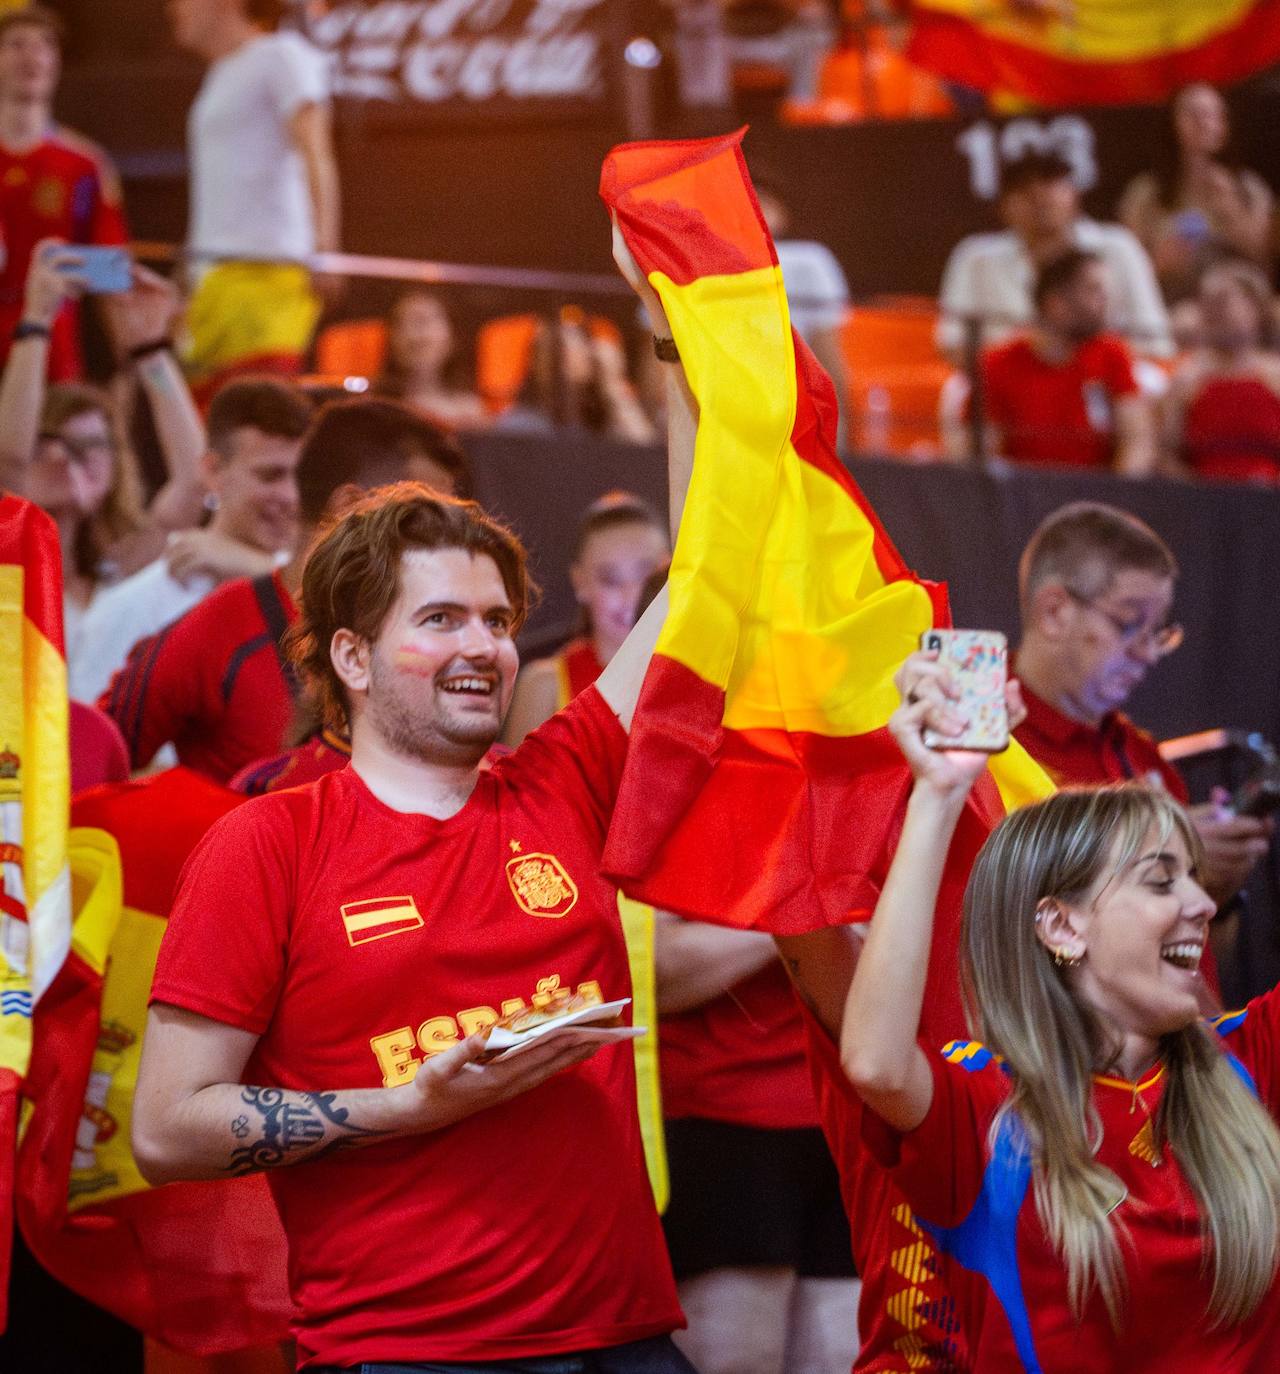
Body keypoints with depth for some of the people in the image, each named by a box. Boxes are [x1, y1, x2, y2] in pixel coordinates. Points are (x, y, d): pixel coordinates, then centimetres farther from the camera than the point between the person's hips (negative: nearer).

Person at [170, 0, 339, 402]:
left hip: (264, 269, -9)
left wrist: (323, 245, -25)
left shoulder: (280, 55, -1)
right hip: (215, 278, 9)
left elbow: (313, 152, -13)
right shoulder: (222, 78, 25)